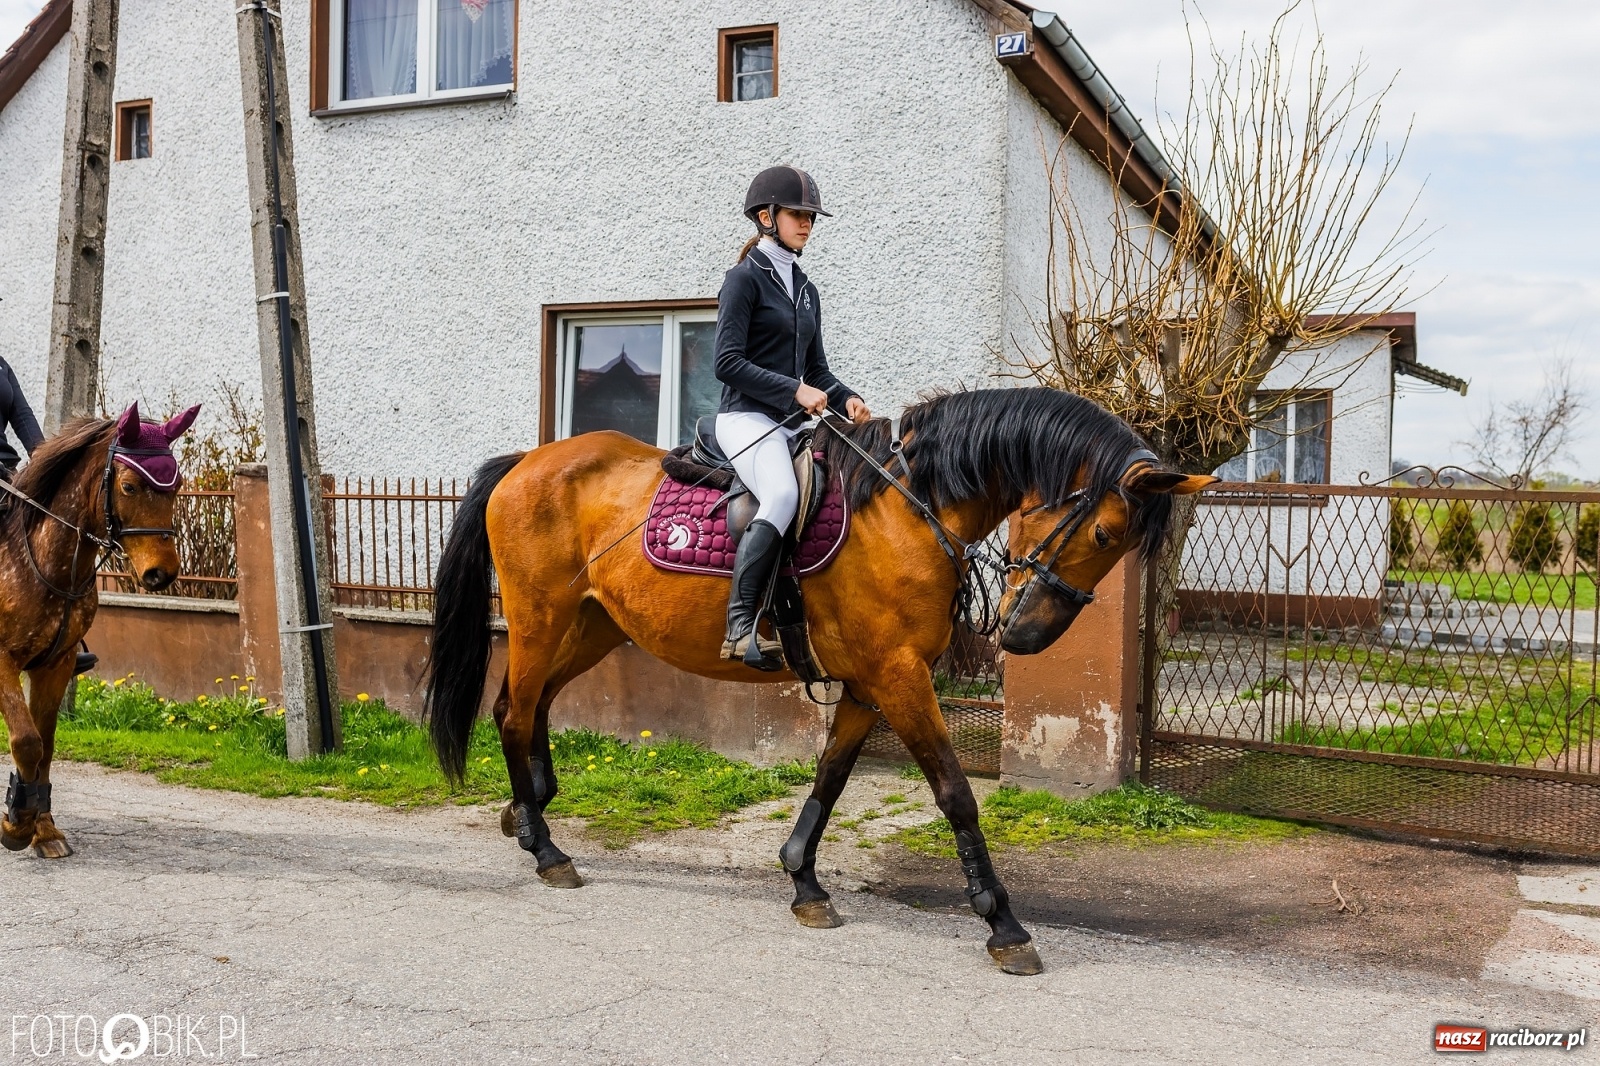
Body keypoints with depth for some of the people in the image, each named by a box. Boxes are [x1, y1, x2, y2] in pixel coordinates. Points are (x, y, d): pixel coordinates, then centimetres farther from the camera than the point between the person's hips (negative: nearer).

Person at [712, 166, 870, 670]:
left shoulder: (806, 290, 21)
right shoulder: (745, 278, -1)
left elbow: (816, 368, 24)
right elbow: (728, 362, -11)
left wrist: (845, 399, 3)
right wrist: (795, 390, -17)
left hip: (789, 425, 9)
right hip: (747, 418, -9)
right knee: (783, 495, -34)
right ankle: (741, 625, -35)